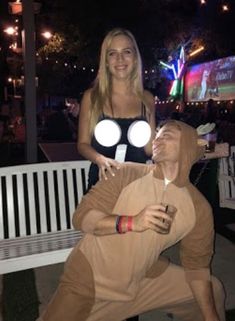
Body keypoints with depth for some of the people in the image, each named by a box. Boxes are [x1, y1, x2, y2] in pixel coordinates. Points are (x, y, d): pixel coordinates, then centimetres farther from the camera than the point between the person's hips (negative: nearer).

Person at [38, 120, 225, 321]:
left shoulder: (199, 207, -7)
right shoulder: (127, 174, -16)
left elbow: (197, 265, 1)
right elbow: (81, 217, -20)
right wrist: (130, 222, -35)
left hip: (145, 278, 4)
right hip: (91, 277, -3)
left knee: (212, 292, 10)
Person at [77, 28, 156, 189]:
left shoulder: (147, 99, 1)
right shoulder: (92, 97, -4)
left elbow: (150, 151, 6)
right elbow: (83, 143, -1)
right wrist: (99, 159, -20)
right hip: (103, 180, -1)